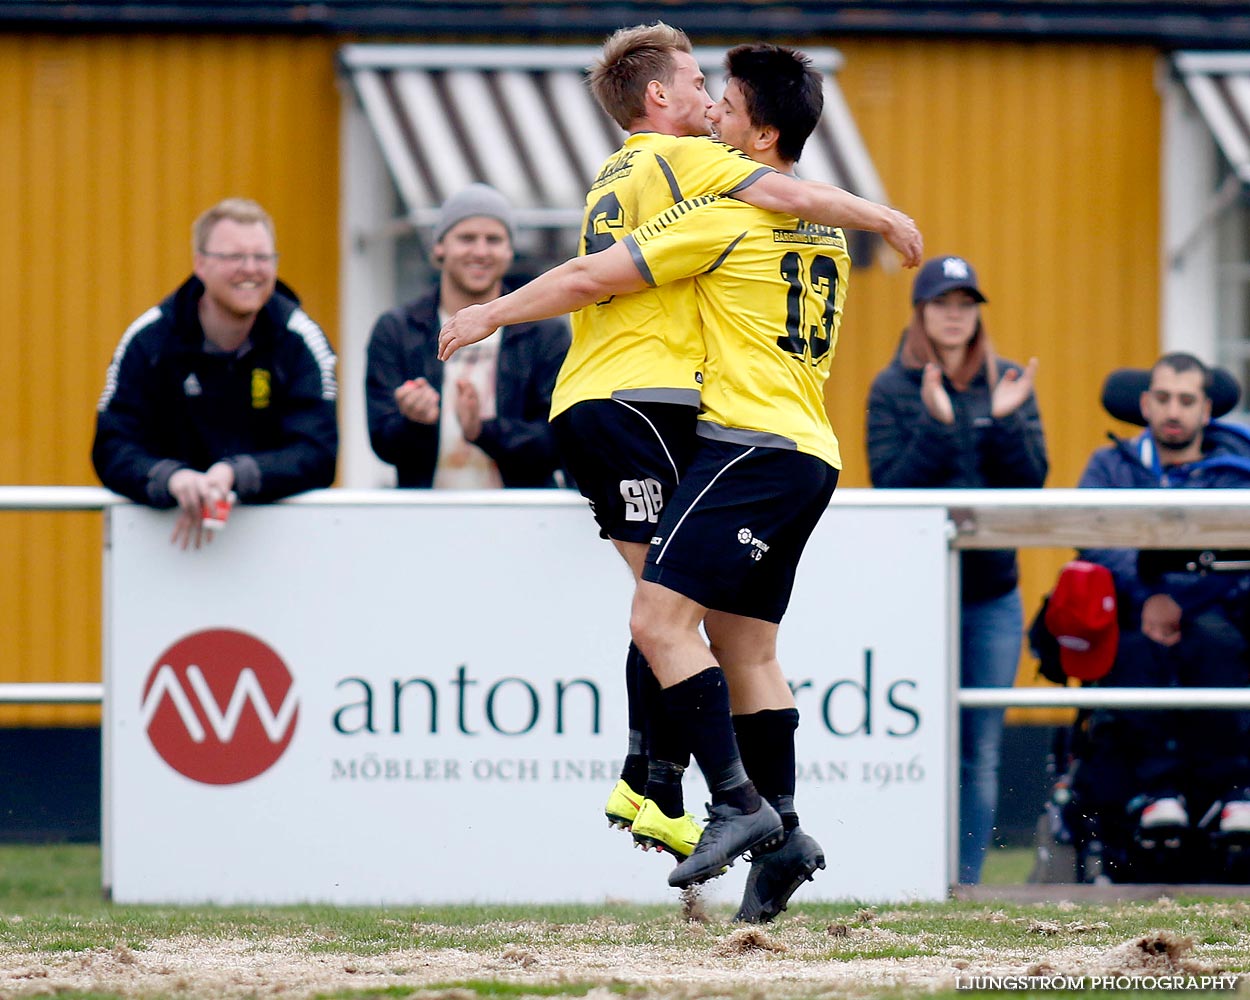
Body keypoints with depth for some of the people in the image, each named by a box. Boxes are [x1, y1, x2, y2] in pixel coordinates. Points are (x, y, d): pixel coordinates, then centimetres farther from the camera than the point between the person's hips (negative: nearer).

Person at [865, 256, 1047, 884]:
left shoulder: (1008, 384, 8)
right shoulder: (892, 389, 0)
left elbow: (1032, 479, 1)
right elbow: (889, 484, -8)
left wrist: (1006, 420, -14)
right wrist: (936, 424, -19)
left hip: (994, 593, 3)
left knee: (981, 752, 4)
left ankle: (965, 881, 9)